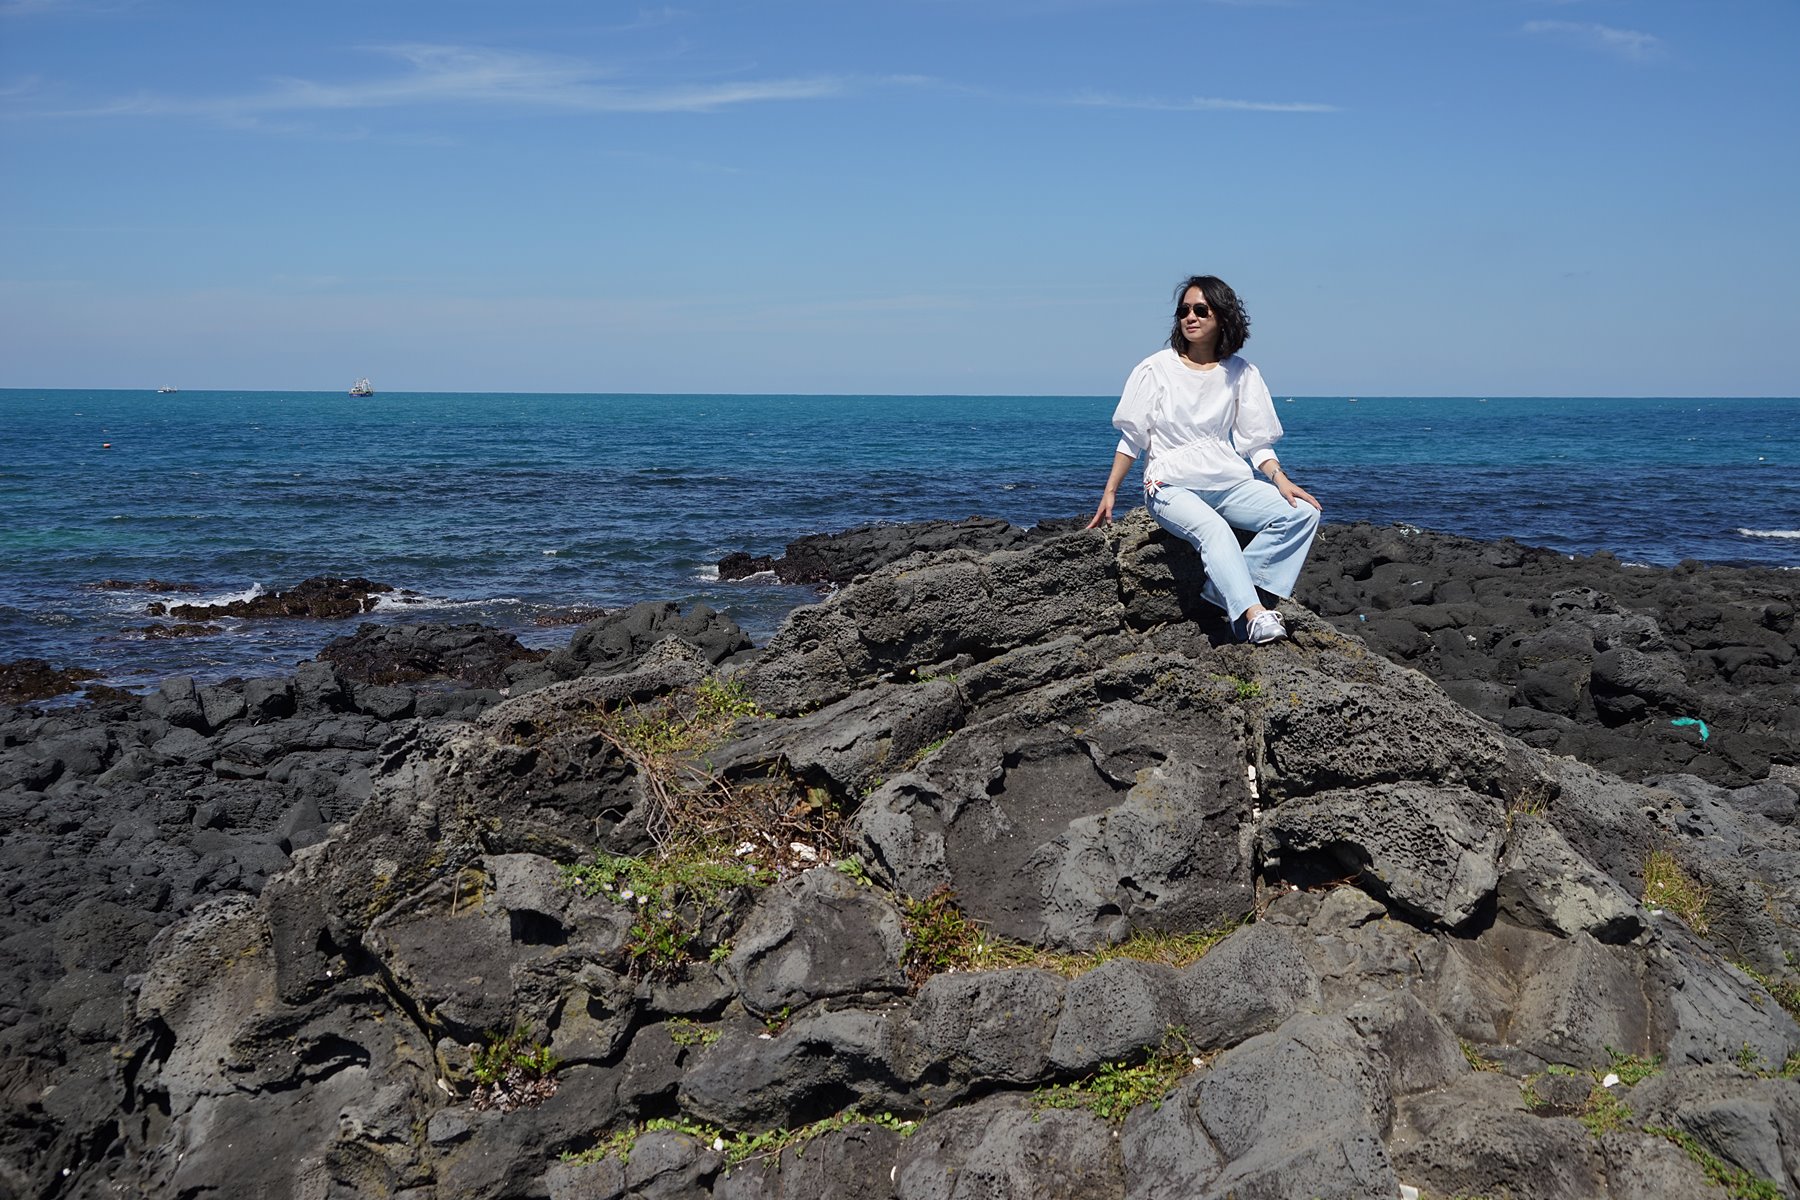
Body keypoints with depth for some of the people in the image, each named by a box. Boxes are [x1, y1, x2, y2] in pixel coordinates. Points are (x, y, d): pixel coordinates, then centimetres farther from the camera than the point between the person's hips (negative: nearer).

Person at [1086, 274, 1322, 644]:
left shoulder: (1240, 373, 9)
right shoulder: (1156, 369, 2)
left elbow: (1255, 439, 9)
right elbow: (1132, 437, 5)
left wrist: (1280, 479, -8)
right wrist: (1109, 493, 1)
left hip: (1230, 482, 4)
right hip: (1172, 486, -4)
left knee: (1303, 513, -19)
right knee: (1213, 529, -37)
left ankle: (1224, 588, -27)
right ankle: (1253, 614, -50)